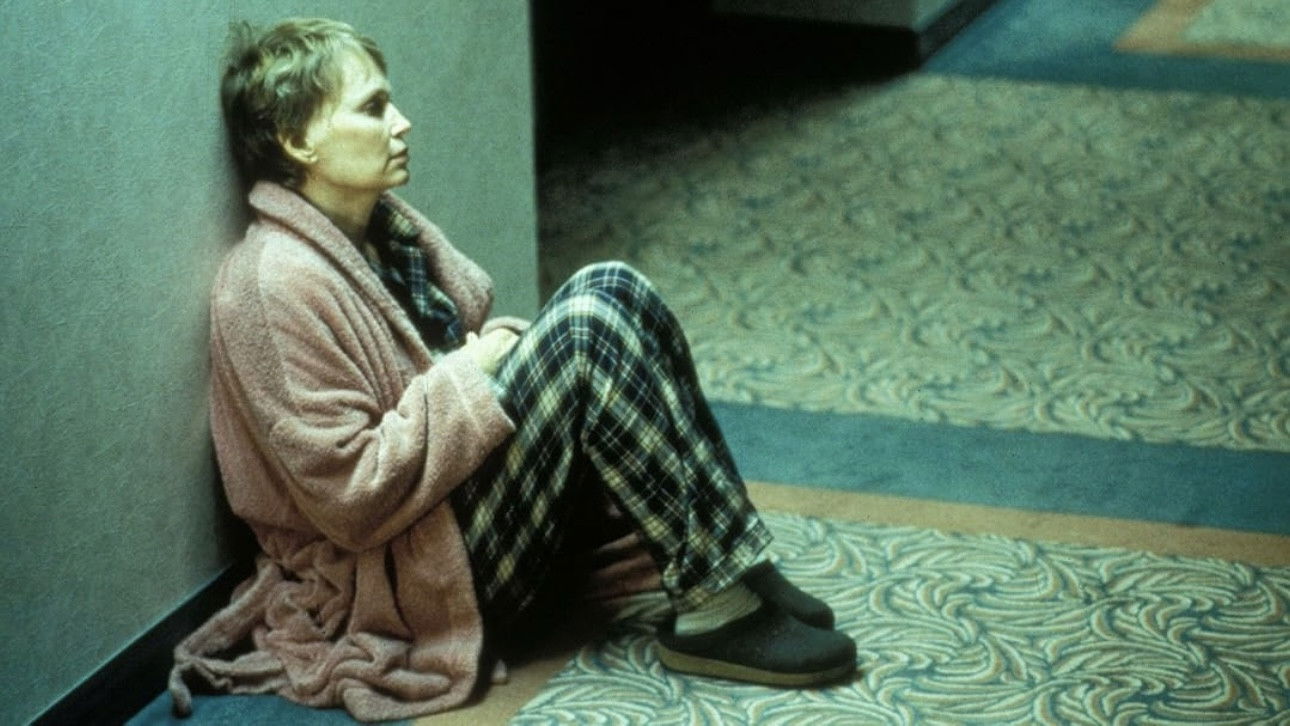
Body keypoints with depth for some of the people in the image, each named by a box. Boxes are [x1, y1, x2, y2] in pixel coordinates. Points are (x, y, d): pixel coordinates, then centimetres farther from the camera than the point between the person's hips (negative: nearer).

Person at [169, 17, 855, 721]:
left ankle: (732, 562, -8)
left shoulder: (381, 227, 9)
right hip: (413, 579, -9)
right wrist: (468, 377, -15)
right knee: (586, 326, -21)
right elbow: (353, 494, -23)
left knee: (612, 290, -6)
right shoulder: (280, 284, -19)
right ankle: (718, 607, -17)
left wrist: (504, 350, -1)